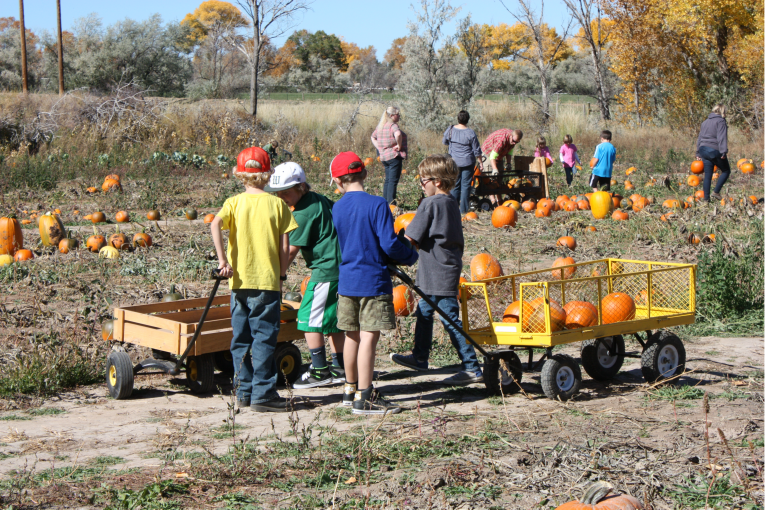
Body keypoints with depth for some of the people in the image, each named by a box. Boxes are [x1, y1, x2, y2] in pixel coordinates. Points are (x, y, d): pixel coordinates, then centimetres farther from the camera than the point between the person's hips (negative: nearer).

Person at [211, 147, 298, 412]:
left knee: (241, 338, 12)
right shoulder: (277, 204, -2)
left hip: (239, 280, 3)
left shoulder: (234, 202, 1)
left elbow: (216, 225, -18)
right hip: (267, 280, -2)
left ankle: (244, 391, 17)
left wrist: (223, 261, -16)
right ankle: (263, 394, -1)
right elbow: (284, 246, -3)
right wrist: (282, 274, 9)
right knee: (264, 338, 0)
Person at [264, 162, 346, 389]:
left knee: (309, 319, -4)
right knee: (332, 319, 15)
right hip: (339, 266, 10)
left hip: (325, 270, -10)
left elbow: (291, 250, -13)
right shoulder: (320, 200, 12)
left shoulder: (303, 212, -15)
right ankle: (339, 369, 19)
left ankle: (320, 371, -1)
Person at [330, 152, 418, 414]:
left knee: (352, 335, 16)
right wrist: (411, 256, 0)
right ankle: (364, 398, -5)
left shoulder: (337, 208, 3)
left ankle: (350, 390, 28)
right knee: (369, 336, -5)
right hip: (373, 282, -6)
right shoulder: (377, 205, -14)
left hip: (346, 281, 6)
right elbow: (389, 244, -19)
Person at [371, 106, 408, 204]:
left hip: (383, 156, 9)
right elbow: (398, 134, -35)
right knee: (393, 181, -8)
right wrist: (399, 145, -20)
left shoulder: (380, 126, 13)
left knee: (388, 180, 15)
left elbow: (373, 137, 26)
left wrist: (380, 148, 16)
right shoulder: (392, 125, -13)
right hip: (394, 156, -9)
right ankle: (391, 203, -11)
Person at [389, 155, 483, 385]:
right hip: (449, 267, 10)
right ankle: (420, 357, 37)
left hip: (438, 272, -10)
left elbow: (411, 238, -16)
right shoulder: (450, 204, 12)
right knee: (424, 312, 22)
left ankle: (472, 369, -6)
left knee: (450, 319, -7)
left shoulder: (431, 204, -15)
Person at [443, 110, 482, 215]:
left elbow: (445, 142, 14)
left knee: (455, 184, 12)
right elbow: (477, 150, -8)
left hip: (454, 162, 3)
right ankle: (463, 209, 4)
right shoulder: (470, 133, -14)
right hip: (467, 162, -3)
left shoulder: (450, 130, -4)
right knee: (465, 185, 4)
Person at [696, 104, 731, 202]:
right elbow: (722, 138, -17)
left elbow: (700, 138, 20)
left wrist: (698, 153, 25)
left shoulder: (705, 122, 17)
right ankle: (716, 192, -2)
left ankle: (706, 198, 5)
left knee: (707, 175, 9)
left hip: (704, 150, 7)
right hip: (715, 151, -7)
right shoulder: (720, 121, -6)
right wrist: (723, 151, -21)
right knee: (726, 171, 9)